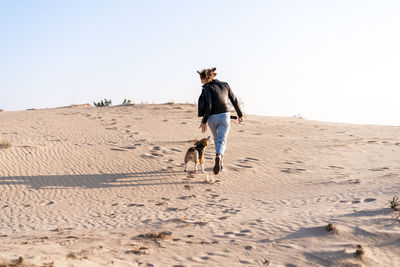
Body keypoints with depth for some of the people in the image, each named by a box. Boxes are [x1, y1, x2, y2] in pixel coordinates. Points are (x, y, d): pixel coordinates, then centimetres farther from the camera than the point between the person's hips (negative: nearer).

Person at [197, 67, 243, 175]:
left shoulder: (207, 88, -7)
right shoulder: (225, 85, 7)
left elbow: (208, 106, -17)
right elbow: (234, 101, 10)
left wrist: (204, 121, -11)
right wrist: (240, 114, 20)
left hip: (212, 118, -1)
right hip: (225, 116, 2)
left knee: (217, 140, 20)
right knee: (222, 141, -5)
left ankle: (220, 163, 29)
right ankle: (218, 157, -36)